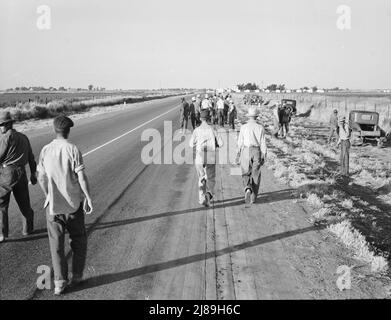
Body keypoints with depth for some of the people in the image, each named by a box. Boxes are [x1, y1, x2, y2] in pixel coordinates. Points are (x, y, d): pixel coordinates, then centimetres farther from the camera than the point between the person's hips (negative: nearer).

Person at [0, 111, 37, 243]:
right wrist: (33, 173, 24)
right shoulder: (23, 137, 14)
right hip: (21, 173, 7)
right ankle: (27, 228, 28)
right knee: (24, 202, 17)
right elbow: (31, 157, 17)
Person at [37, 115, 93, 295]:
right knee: (79, 240, 17)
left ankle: (60, 283, 13)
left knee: (56, 244, 10)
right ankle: (77, 275, 23)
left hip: (53, 205, 2)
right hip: (74, 203, -2)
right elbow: (81, 177, -12)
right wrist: (88, 198, -2)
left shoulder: (45, 151, -2)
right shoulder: (73, 150, -12)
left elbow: (41, 179, 2)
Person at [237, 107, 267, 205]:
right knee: (255, 175, 12)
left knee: (246, 174, 10)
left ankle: (248, 188, -19)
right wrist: (264, 157, 2)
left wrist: (239, 152, 13)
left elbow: (240, 142, -2)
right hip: (257, 152, 1)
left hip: (246, 152, -1)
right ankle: (253, 197, 17)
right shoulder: (260, 128, -5)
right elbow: (263, 143, -5)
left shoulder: (243, 127, -7)